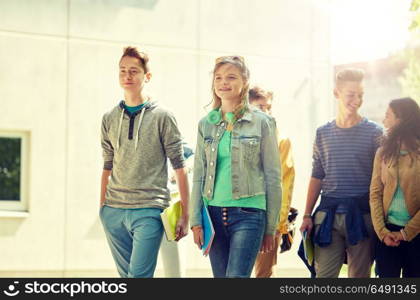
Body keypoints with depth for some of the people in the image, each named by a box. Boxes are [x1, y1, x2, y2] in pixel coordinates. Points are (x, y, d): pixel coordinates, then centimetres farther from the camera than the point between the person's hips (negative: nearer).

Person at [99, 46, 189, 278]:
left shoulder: (162, 117, -1)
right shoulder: (109, 119, 12)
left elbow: (179, 167, -1)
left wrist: (185, 215, -4)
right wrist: (102, 207, 13)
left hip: (149, 210, -5)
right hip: (113, 211, 5)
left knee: (139, 275, -13)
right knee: (126, 275, 9)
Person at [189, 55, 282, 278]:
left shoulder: (262, 123, -1)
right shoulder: (206, 124, 10)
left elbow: (272, 176, 1)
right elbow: (199, 176, 11)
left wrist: (271, 228, -1)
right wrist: (195, 221, 3)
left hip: (248, 213, -4)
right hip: (214, 213, 4)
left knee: (236, 275, -16)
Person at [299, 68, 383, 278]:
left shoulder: (374, 132, 2)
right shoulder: (323, 133, 10)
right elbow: (317, 177, 14)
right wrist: (307, 215, 8)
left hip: (362, 214, -2)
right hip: (328, 213, 2)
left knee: (359, 276, 4)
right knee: (323, 274, -1)